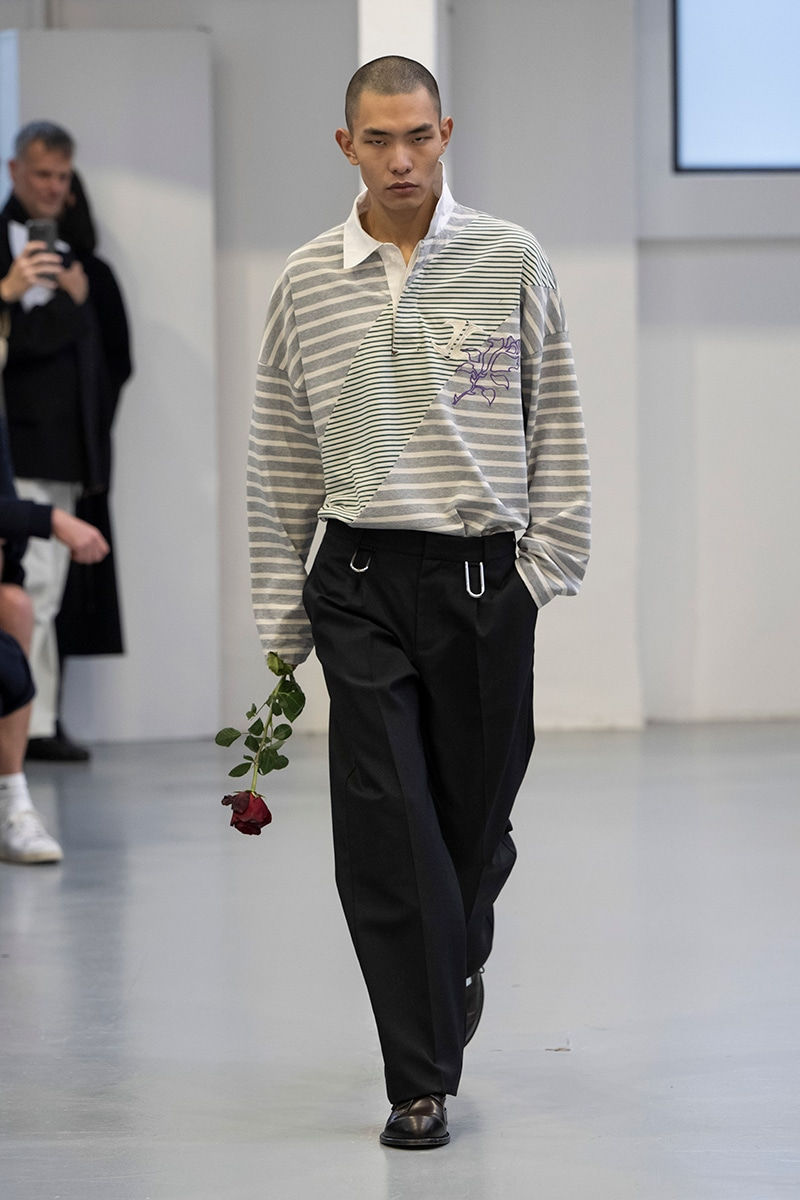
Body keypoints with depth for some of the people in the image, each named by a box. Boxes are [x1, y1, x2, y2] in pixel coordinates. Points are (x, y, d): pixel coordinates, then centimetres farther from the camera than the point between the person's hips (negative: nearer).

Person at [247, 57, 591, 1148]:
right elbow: (280, 457, 9)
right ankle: (423, 1083, -1)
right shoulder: (307, 282, 4)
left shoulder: (511, 260, 1)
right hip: (360, 585, 0)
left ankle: (456, 964, 42)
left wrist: (550, 559, -3)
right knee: (384, 832, -7)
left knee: (476, 820, 9)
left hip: (485, 577, 0)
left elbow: (556, 421, 5)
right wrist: (280, 618, 8)